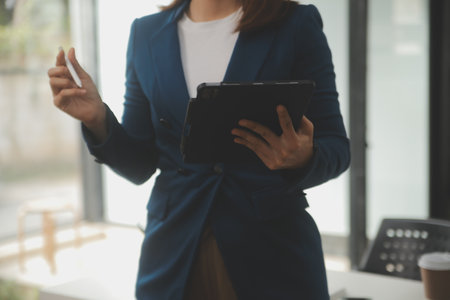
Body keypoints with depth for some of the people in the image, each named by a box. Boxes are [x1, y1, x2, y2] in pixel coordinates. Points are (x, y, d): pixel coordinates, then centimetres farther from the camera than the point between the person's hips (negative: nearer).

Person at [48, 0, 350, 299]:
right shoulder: (146, 33, 5)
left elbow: (336, 147, -3)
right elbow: (139, 164, 7)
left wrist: (303, 159, -25)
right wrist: (98, 120, -12)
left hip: (273, 254, -2)